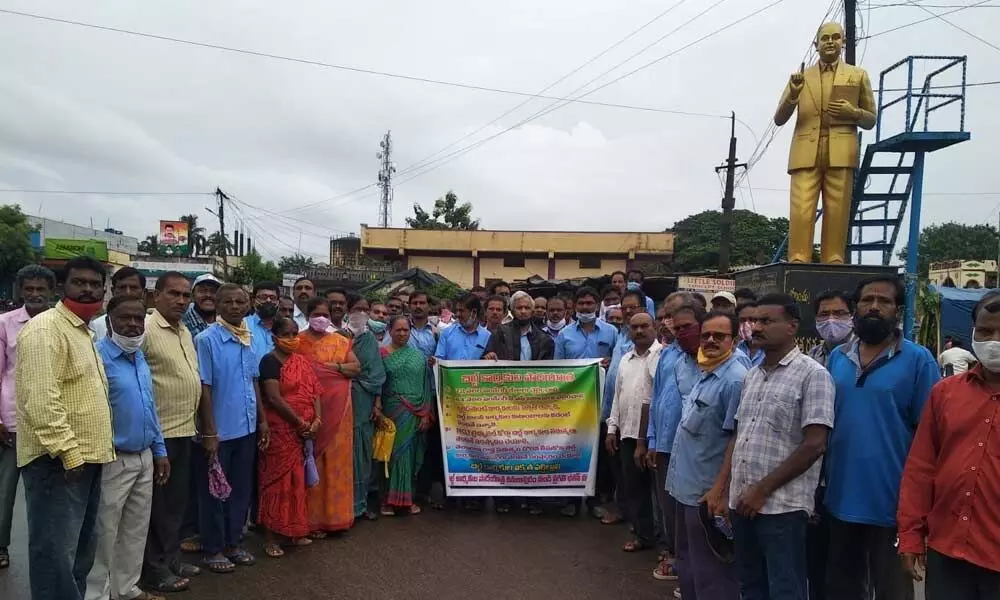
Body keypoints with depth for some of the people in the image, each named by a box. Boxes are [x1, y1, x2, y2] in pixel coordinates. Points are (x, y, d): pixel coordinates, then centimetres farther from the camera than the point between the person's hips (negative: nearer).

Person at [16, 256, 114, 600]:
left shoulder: (83, 332, 17)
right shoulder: (45, 328, -13)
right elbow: (40, 400, -23)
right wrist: (68, 453, -23)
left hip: (87, 458, 10)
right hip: (58, 462, -10)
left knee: (80, 552, 18)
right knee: (56, 555, -4)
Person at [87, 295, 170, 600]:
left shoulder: (141, 358, 9)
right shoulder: (98, 357, -16)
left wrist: (159, 451, 13)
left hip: (144, 458, 8)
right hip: (113, 461, -8)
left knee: (136, 530, 17)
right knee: (104, 534, 5)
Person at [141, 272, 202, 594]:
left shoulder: (185, 332, 14)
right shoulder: (145, 328, -14)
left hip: (184, 430, 8)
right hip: (159, 431, -8)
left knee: (177, 500, 17)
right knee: (157, 503, 4)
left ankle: (171, 559, 30)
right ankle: (155, 570, 16)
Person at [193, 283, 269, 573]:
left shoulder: (249, 338, 6)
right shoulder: (206, 339, -13)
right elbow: (203, 388, -14)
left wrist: (262, 420, 11)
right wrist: (209, 432, -15)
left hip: (246, 428, 6)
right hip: (220, 430, -6)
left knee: (241, 488, 15)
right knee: (215, 492, 8)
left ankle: (234, 543, 30)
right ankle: (213, 549, 22)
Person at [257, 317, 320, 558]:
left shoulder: (302, 361, 12)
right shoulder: (270, 361, -9)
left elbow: (314, 391, 8)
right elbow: (274, 397, -17)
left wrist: (316, 420, -7)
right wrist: (301, 422, -14)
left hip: (303, 430, 7)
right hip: (280, 430, -7)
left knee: (296, 479, 13)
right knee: (277, 479, -1)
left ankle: (294, 531, 24)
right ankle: (270, 537, 9)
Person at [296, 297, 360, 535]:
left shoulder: (340, 341, 12)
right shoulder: (298, 341, 0)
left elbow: (356, 368, 6)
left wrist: (336, 366, -10)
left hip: (338, 408, 3)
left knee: (337, 459, 6)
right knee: (313, 461, -1)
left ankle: (334, 513, 17)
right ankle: (313, 517, 8)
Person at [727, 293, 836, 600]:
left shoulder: (812, 375, -9)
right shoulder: (752, 375, 12)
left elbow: (814, 445, -16)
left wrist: (762, 490, -14)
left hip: (782, 506, -7)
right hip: (743, 503, 7)